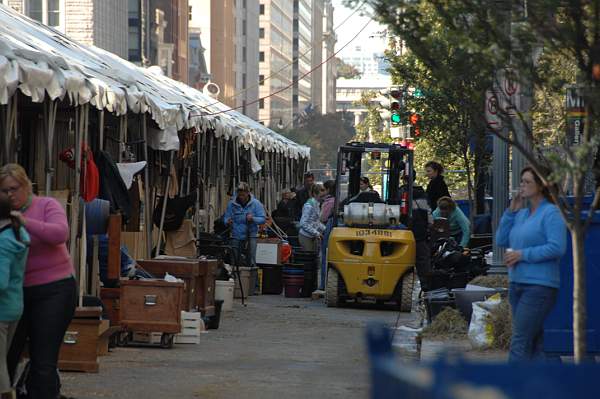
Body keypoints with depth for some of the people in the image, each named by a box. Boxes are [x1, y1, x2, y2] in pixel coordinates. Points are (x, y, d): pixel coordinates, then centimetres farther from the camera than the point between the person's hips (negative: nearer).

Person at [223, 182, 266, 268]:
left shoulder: (256, 203, -4)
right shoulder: (232, 204, 0)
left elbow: (263, 219, -5)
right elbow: (226, 217, 5)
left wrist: (253, 219, -25)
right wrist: (228, 222, -19)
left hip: (250, 235, -2)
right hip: (236, 236, 2)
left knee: (251, 261, -12)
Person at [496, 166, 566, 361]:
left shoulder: (551, 213, -9)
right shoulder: (521, 213, 14)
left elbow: (557, 248, -18)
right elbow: (501, 240, 11)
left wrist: (522, 254, -15)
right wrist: (511, 212, 3)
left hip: (539, 285, -8)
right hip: (517, 283, 8)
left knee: (520, 341, -13)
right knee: (533, 341, 11)